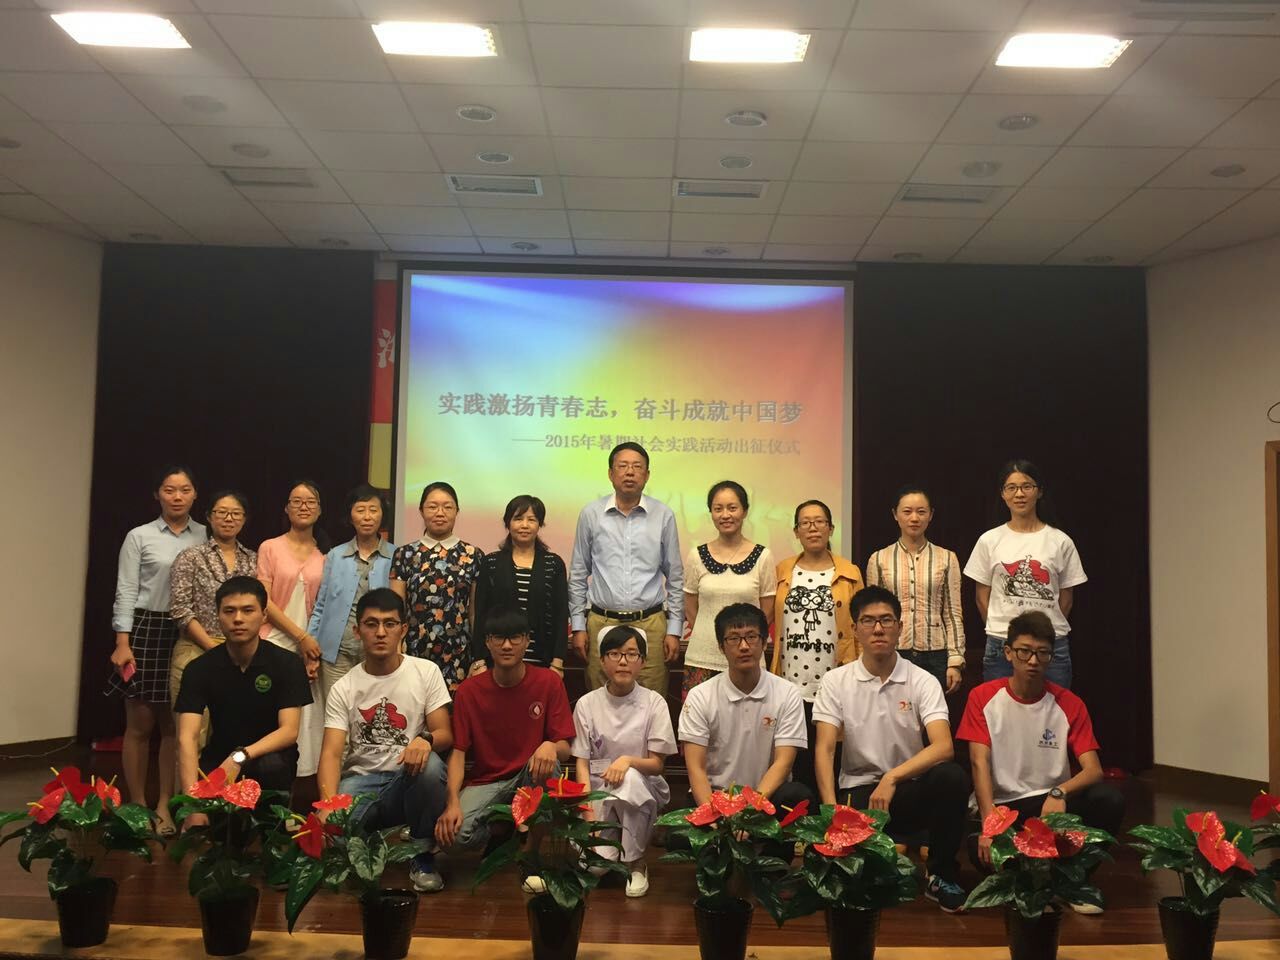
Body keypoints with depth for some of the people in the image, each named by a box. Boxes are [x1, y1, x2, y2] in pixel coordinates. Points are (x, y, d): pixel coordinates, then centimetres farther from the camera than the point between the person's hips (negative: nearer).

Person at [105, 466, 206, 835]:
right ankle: (138, 806, 16)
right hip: (147, 631, -2)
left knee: (176, 724, 7)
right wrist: (123, 642, -11)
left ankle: (164, 805, 17)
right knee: (140, 725, 4)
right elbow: (126, 593, -3)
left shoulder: (206, 537, 6)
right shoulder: (139, 537, 1)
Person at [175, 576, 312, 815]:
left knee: (270, 767, -36)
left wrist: (240, 758, -37)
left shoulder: (287, 664, -13)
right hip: (219, 757, 2)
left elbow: (289, 731, -19)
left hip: (270, 755, -1)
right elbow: (187, 737, -20)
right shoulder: (199, 669, -10)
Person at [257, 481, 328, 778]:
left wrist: (315, 650, -3)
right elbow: (264, 600, -3)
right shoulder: (270, 547, 3)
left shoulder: (325, 556, 9)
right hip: (274, 645, -2)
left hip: (309, 651, 2)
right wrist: (301, 636, -9)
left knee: (303, 722, 1)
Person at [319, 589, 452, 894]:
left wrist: (426, 739, -31)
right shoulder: (343, 689, 0)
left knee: (430, 765, -36)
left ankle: (422, 857, -10)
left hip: (409, 777, 0)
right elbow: (332, 753, -10)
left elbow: (446, 735, -5)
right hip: (361, 781, 0)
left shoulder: (426, 672, -1)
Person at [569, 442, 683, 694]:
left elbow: (675, 577, 7)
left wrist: (674, 629, 4)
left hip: (650, 625, 0)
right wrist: (578, 626, 5)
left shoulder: (663, 515, 2)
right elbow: (578, 574, 8)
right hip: (601, 623, 0)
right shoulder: (591, 514, 2)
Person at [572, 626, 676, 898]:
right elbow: (582, 762, -2)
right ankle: (603, 853, 15)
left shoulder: (654, 702, -5)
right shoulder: (587, 704, -2)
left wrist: (628, 760, -26)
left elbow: (656, 764, -4)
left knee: (629, 778, -37)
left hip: (643, 790, 0)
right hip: (600, 790, 1)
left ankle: (636, 864, -17)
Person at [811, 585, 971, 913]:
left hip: (911, 790, 1)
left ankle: (940, 875, -8)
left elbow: (943, 747, -17)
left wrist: (892, 778, -29)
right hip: (858, 792, -1)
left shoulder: (922, 681, -3)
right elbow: (824, 750, -8)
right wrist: (831, 807, -23)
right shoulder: (835, 682, -1)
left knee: (952, 777, -31)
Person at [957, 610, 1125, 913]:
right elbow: (979, 763, -12)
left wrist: (1059, 793, -31)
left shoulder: (1069, 704, 0)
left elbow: (1093, 770, -9)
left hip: (1053, 804, 2)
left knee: (1110, 800, -28)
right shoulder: (983, 698, -3)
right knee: (983, 851, -34)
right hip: (1002, 806, -2)